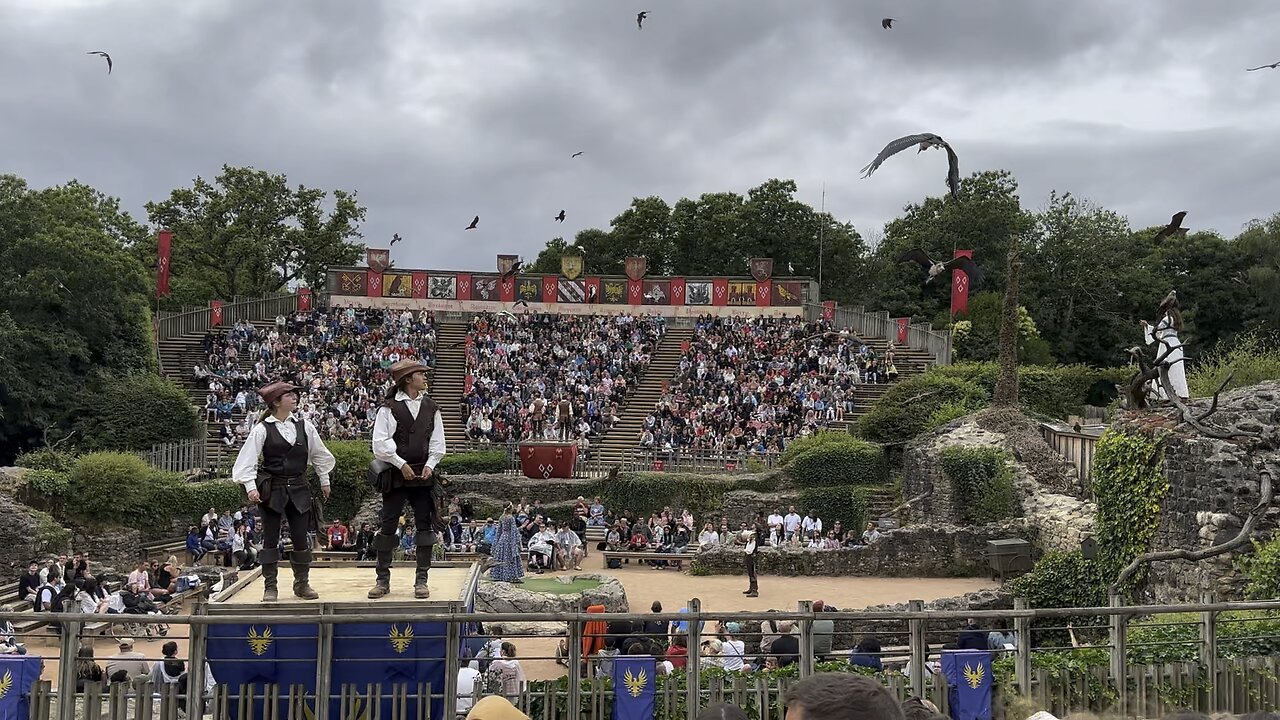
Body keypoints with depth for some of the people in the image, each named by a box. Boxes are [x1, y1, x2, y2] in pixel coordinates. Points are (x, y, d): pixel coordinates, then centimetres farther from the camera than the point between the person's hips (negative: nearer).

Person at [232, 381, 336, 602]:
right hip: (272, 490, -3)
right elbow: (248, 459, -9)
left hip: (298, 488, 3)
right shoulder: (262, 429, -7)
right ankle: (270, 587, 9)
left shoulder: (304, 426, 5)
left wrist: (324, 480, 17)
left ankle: (302, 583, 16)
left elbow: (318, 454, 15)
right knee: (270, 538, 1)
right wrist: (251, 486, -17)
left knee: (301, 537, 3)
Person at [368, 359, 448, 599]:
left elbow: (438, 442, 9)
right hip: (395, 474, -3)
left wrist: (430, 465, -6)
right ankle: (382, 580, 10)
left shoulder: (430, 407, 8)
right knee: (388, 525, 1)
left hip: (423, 474, 3)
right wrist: (401, 464, -13)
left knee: (425, 524, 2)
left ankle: (421, 580, 10)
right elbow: (380, 443, -8)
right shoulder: (389, 408, -4)